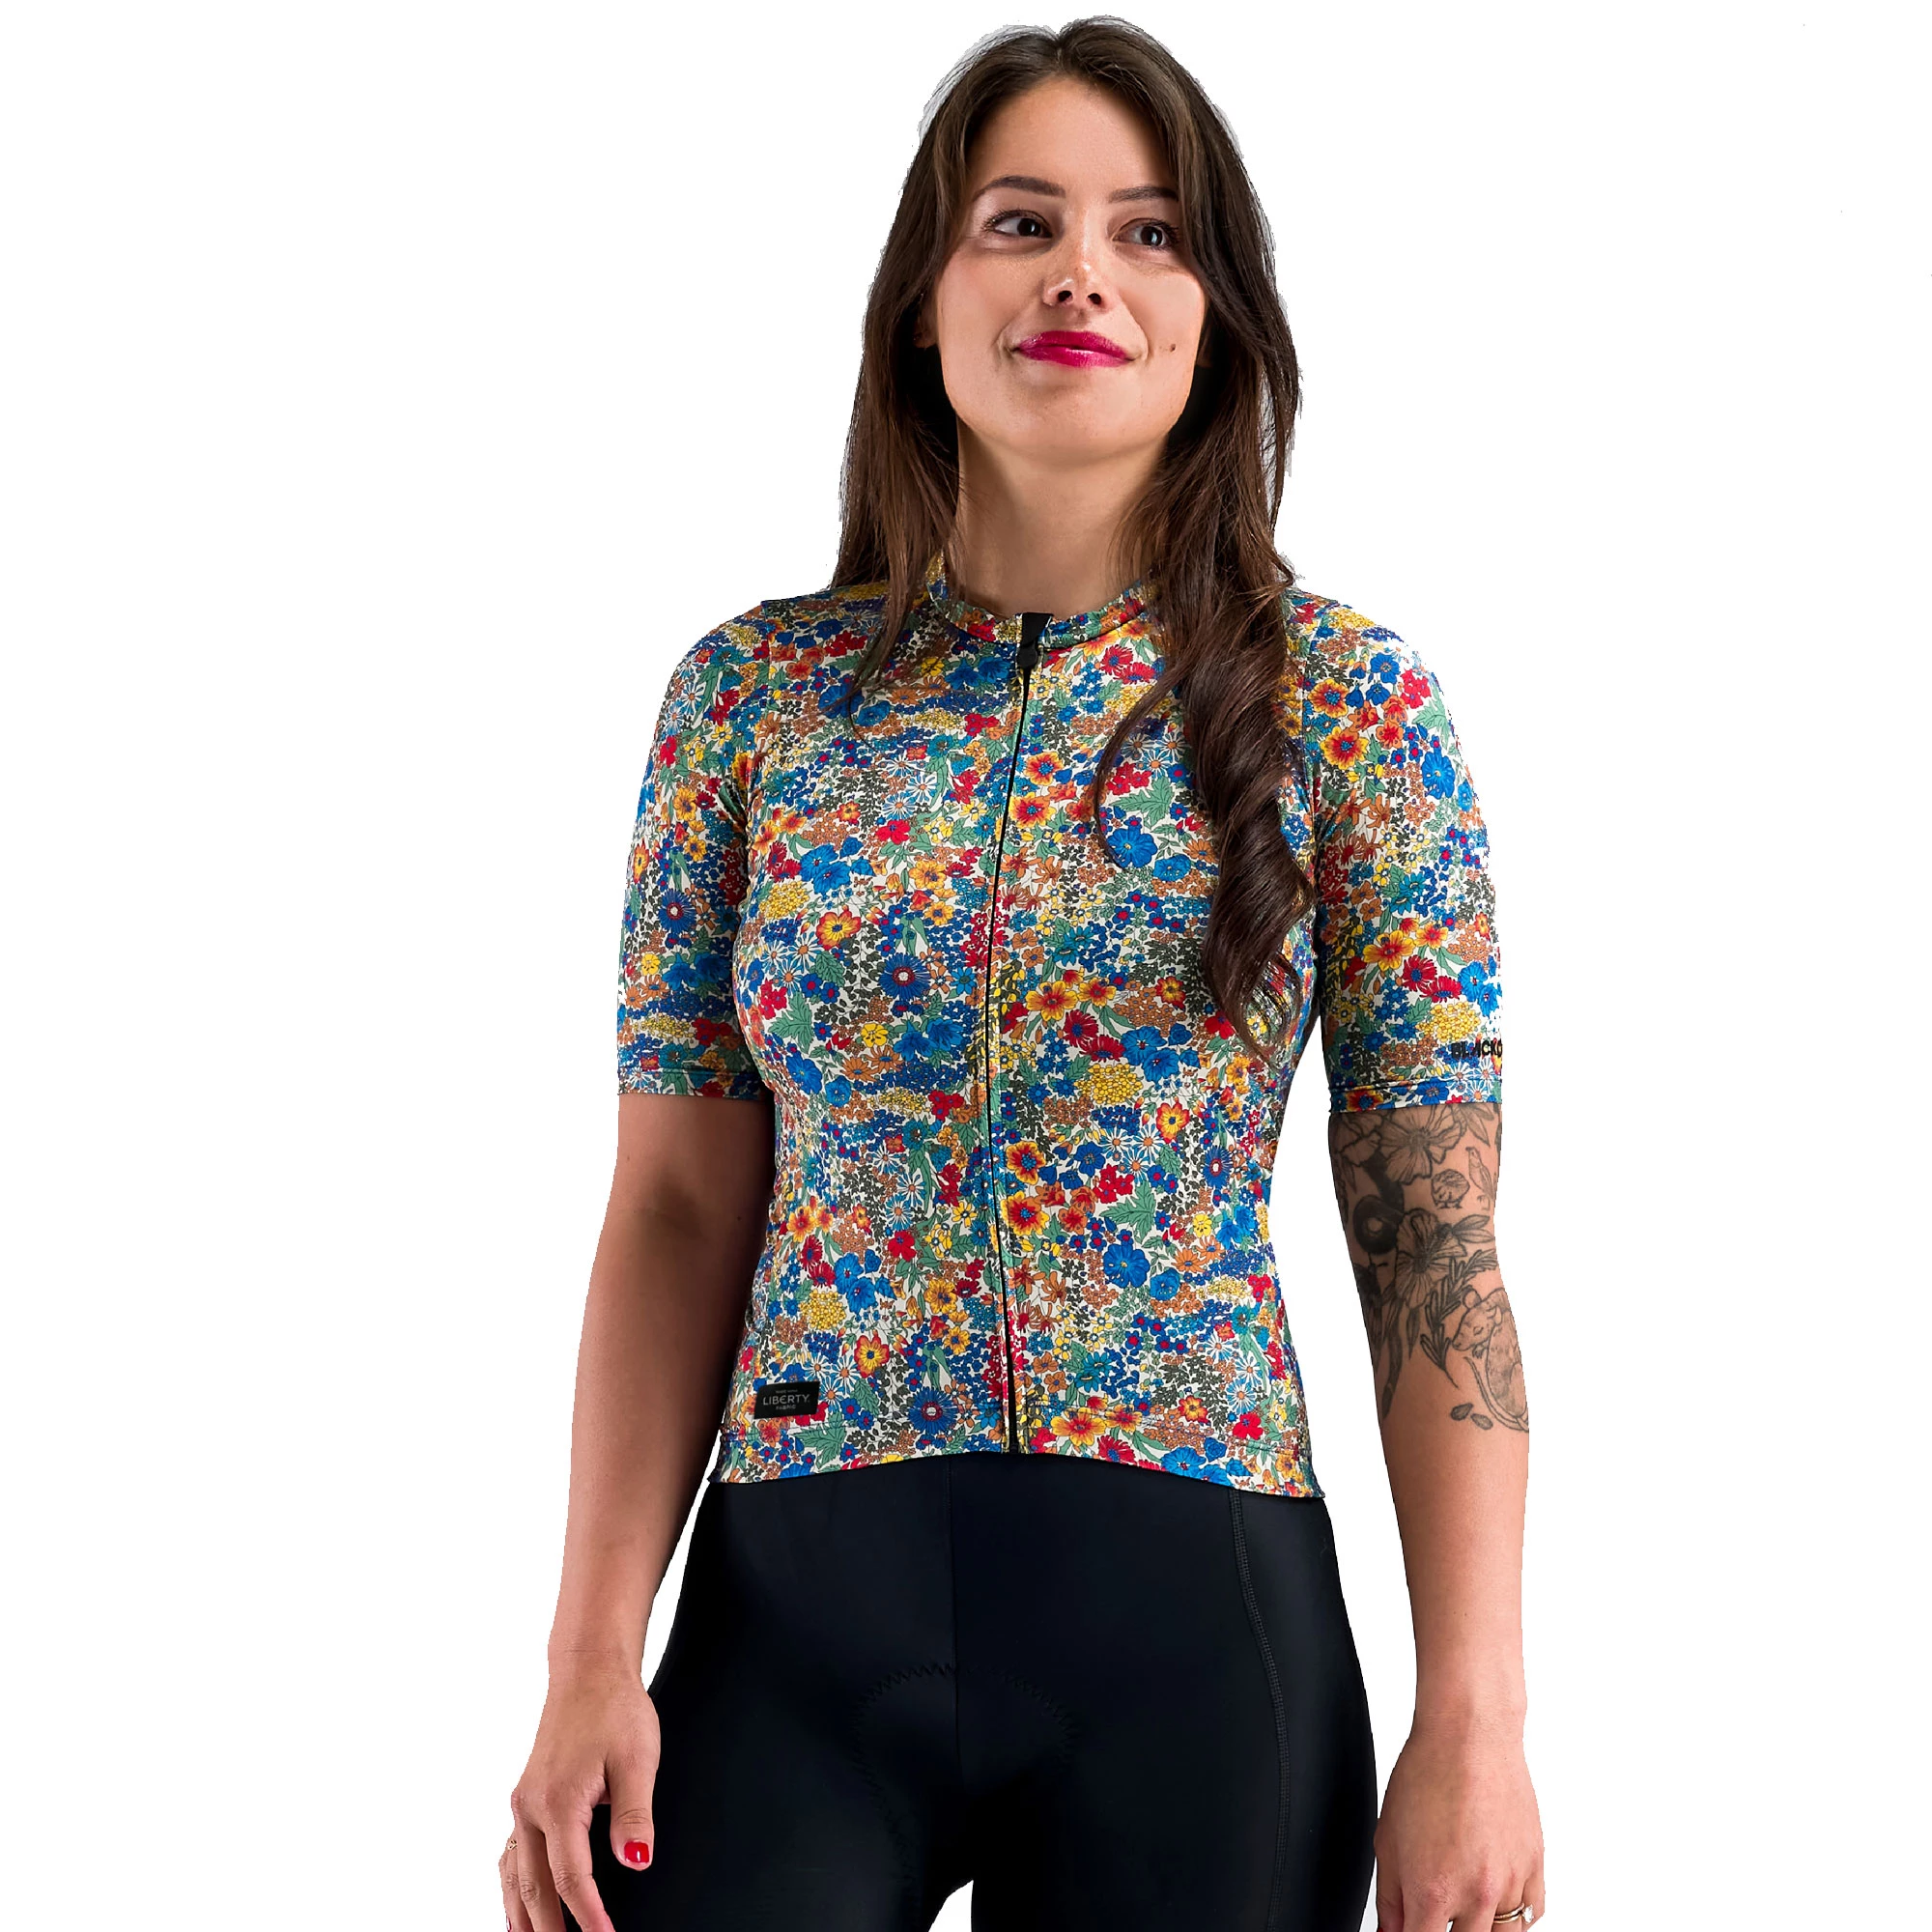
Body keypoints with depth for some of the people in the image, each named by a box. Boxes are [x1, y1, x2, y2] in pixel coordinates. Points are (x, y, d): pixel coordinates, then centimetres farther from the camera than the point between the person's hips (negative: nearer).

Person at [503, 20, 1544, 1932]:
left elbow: (1436, 1243, -2)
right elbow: (675, 1210, 4)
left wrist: (1472, 1721, -7)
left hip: (1195, 1623, -1)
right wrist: (594, 1655, -4)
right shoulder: (753, 690, 4)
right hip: (793, 1613, 1)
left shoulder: (1345, 699, 0)